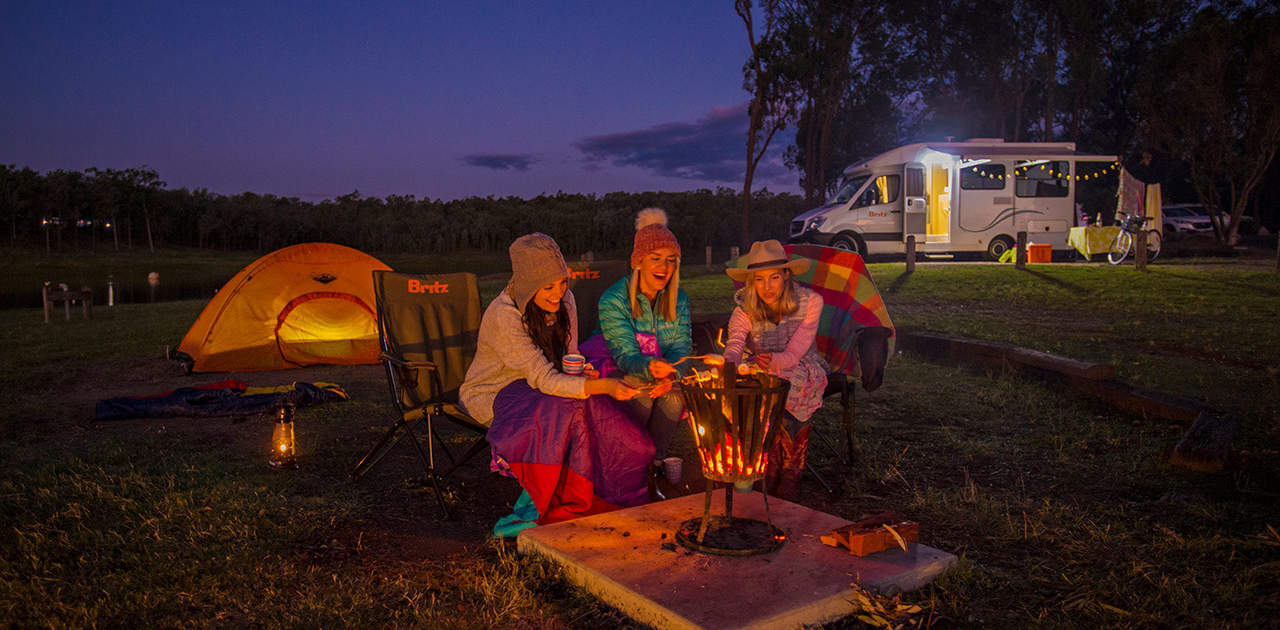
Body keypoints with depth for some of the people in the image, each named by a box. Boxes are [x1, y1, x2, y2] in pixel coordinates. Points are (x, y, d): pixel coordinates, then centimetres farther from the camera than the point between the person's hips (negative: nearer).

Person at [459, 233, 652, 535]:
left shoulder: (564, 301, -7)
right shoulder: (503, 316, -27)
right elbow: (543, 379, -32)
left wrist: (581, 373, -21)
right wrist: (604, 387, -43)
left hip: (532, 390, 6)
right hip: (491, 396, -6)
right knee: (567, 408, -32)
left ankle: (538, 502, -10)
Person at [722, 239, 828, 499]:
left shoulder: (810, 302, -16)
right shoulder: (745, 310, -13)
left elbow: (793, 355, -22)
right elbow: (733, 348, -29)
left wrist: (772, 361, -45)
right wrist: (729, 364, -54)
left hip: (803, 373, -1)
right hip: (764, 376, 1)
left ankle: (791, 471, -16)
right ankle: (771, 469, -14)